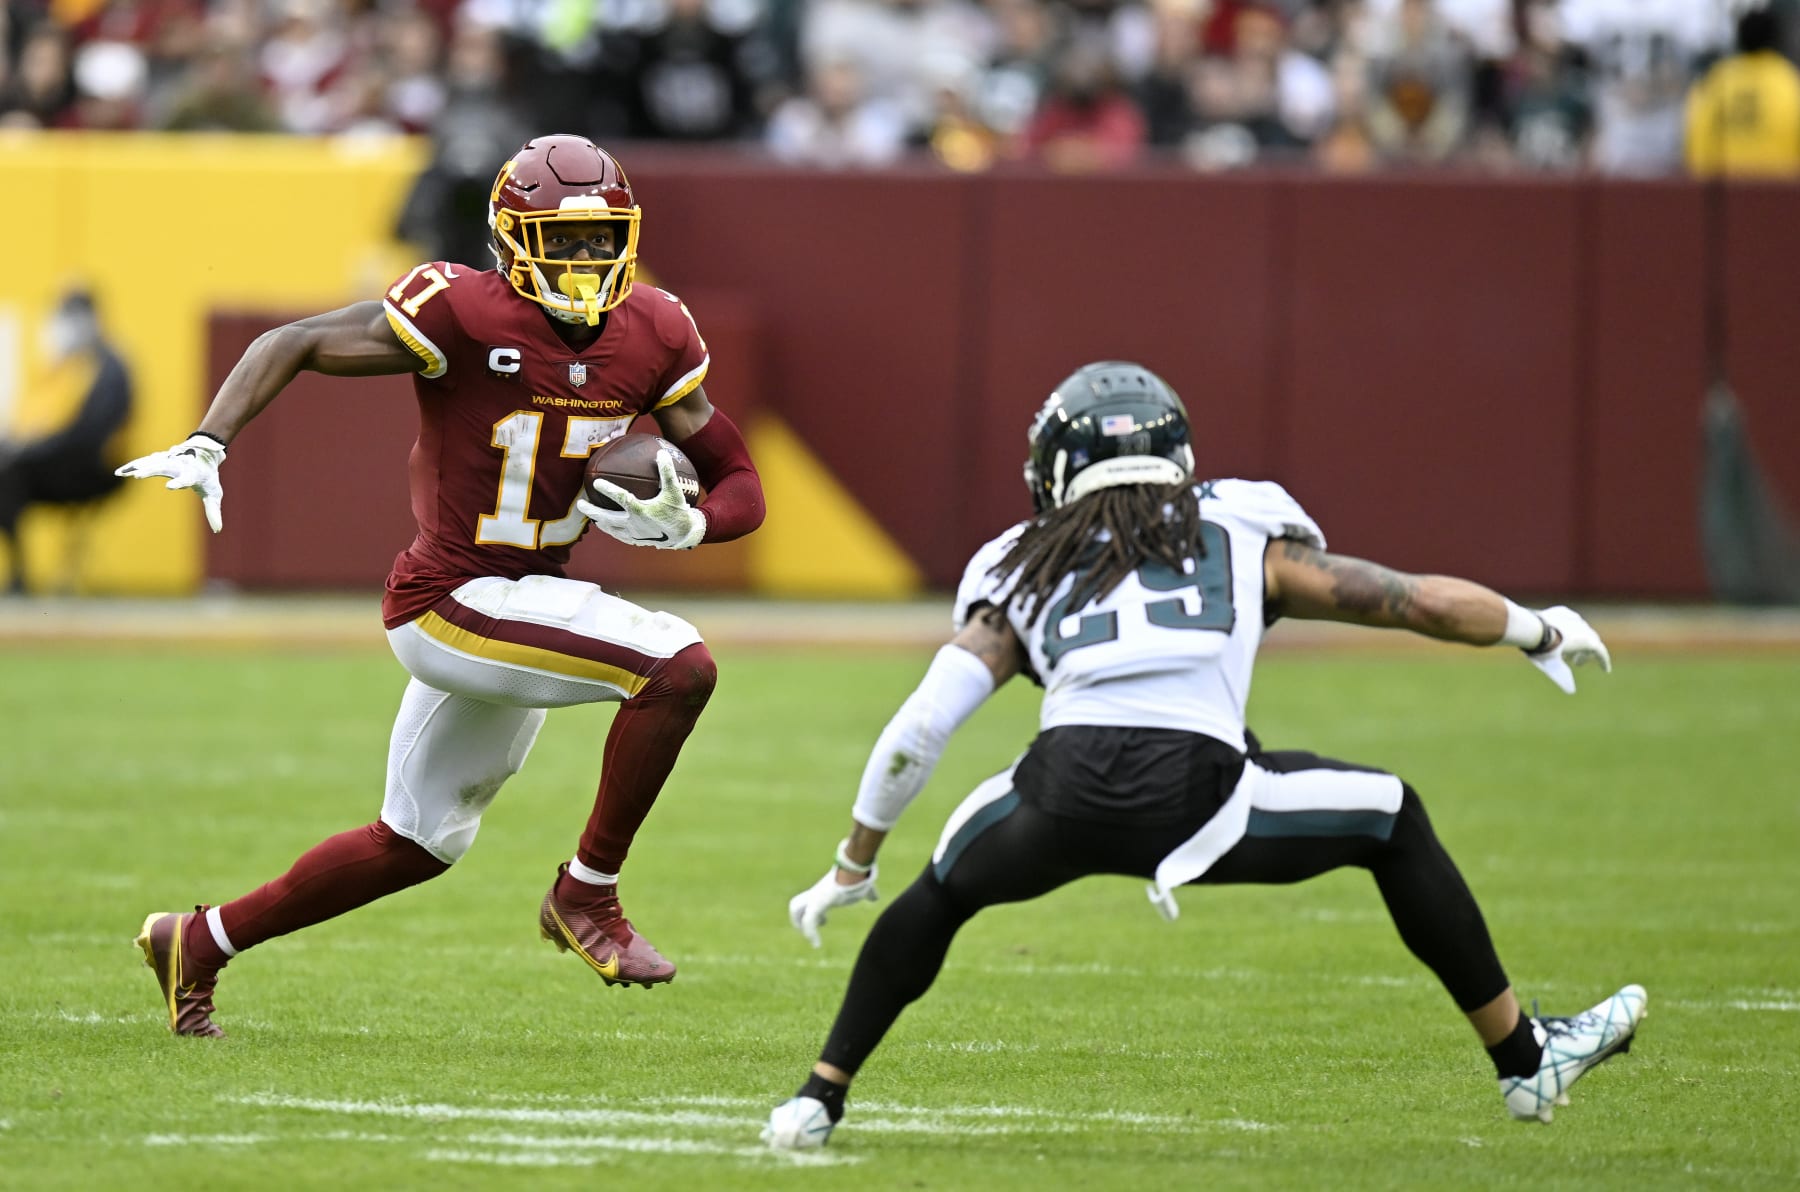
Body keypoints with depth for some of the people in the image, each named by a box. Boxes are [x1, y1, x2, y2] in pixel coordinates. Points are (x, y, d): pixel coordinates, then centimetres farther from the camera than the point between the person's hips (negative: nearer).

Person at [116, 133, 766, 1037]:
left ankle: (196, 943, 36)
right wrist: (207, 447, -22)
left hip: (528, 604, 8)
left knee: (418, 845, 21)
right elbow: (291, 345, -9)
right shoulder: (463, 312, -18)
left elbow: (740, 488, 5)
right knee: (678, 667, -23)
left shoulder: (653, 336, 0)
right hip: (451, 601, -8)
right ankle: (587, 895, -8)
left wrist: (683, 524, -18)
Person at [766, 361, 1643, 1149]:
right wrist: (1539, 631, 47)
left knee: (941, 891, 33)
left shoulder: (1022, 572, 27)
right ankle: (1526, 1060, 30)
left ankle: (817, 1099, 28)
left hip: (1065, 797, 1)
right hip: (1196, 794, -1)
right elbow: (1422, 602, 28)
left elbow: (918, 731, 19)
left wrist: (854, 866, 30)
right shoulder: (1243, 536, 26)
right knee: (1391, 823, 25)